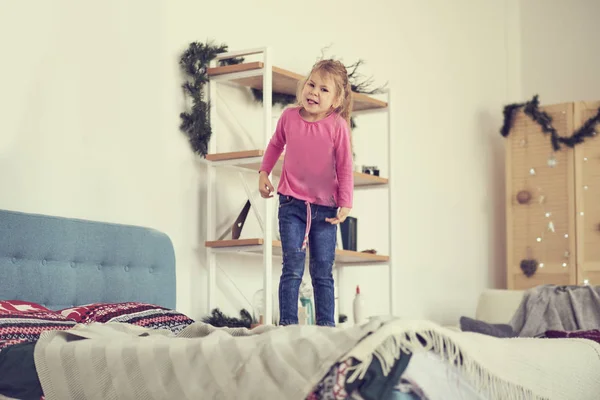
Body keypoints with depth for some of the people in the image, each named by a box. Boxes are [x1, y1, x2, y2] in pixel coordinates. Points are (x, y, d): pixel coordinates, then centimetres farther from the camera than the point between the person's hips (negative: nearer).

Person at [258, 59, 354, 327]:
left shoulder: (338, 126, -10)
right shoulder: (289, 116, -5)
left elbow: (345, 168, -3)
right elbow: (275, 144, 16)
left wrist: (345, 204, -5)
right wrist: (263, 172, 9)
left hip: (325, 208, 0)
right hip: (291, 204, 0)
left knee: (323, 272, 6)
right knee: (293, 268, -6)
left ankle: (326, 325, 13)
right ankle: (287, 324, -4)